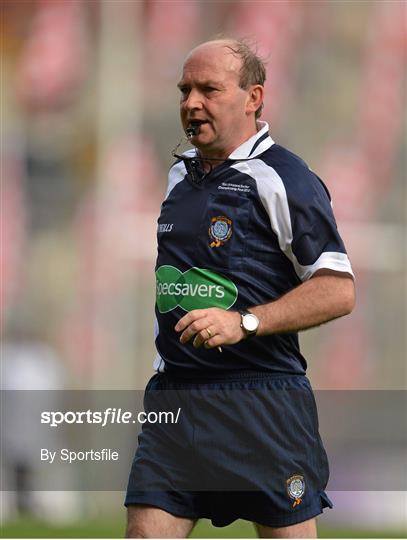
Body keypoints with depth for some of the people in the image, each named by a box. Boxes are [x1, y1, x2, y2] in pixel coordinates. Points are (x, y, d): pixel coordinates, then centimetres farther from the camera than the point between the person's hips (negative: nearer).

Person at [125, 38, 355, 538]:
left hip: (262, 401, -6)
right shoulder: (180, 174, 15)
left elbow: (338, 291, -13)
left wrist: (244, 323, -21)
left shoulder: (282, 178, -8)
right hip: (172, 394, 6)